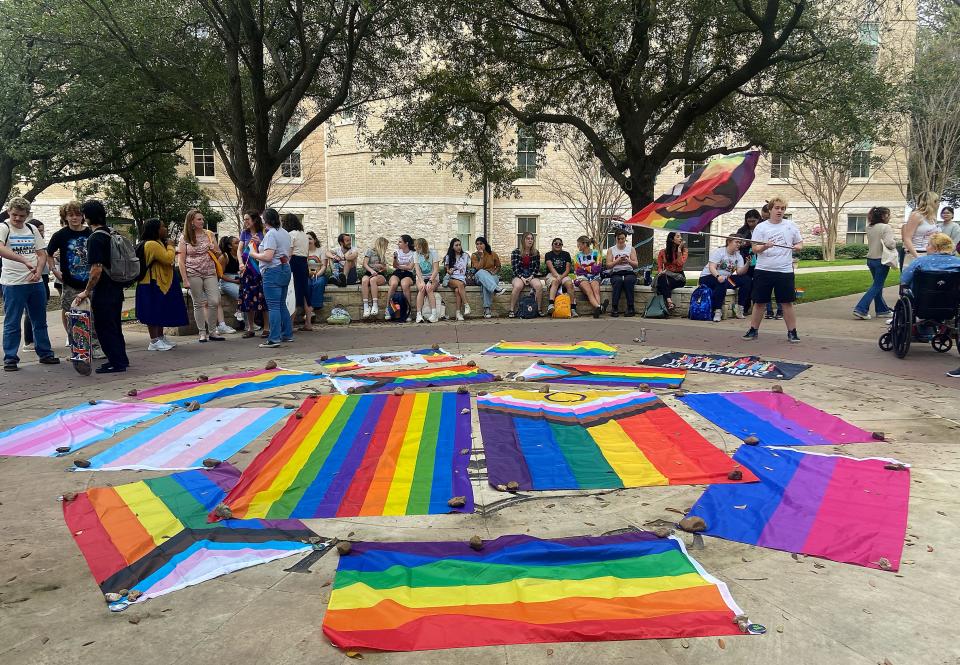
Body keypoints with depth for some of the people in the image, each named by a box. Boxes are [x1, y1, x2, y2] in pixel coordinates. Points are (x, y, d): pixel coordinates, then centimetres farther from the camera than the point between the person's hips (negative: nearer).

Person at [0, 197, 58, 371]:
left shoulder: (32, 229, 11)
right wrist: (25, 261, -32)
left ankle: (45, 353, 23)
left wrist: (38, 271, -6)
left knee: (40, 321, 13)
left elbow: (42, 254, 12)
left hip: (35, 283, 5)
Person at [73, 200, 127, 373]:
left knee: (104, 327, 0)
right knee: (114, 326, 17)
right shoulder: (111, 234, 10)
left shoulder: (95, 238, -17)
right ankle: (121, 359, 25)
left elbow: (96, 270, -22)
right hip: (116, 288, 9)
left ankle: (116, 362, 4)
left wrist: (86, 292, -12)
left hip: (103, 292, -9)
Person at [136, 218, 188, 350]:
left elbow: (165, 260, 23)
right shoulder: (152, 244, -19)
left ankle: (160, 338, 23)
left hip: (160, 283, 11)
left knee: (161, 312, 15)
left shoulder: (157, 243, 16)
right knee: (154, 312, -7)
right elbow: (168, 259, -25)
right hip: (153, 284, -11)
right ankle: (154, 342, -4)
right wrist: (170, 246, -10)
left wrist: (170, 248, 7)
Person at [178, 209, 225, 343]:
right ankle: (202, 332, 12)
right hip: (193, 274, -2)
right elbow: (181, 260, -2)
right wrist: (185, 280, -8)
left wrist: (214, 249, -11)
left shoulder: (209, 234, 7)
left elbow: (218, 254, 13)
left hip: (210, 273, 2)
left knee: (214, 301, -6)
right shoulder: (184, 238, 0)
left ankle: (212, 331, 8)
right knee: (198, 304, 2)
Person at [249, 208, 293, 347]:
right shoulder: (285, 233, 15)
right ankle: (287, 334, 21)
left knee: (273, 307, -8)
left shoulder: (271, 234, -13)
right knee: (282, 305, 16)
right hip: (285, 269, 9)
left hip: (273, 272, -9)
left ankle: (274, 339, -9)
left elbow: (268, 257, -22)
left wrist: (254, 254, -6)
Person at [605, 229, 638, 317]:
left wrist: (628, 261, -17)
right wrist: (617, 261, -16)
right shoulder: (611, 250, 13)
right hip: (616, 273, 0)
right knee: (618, 280, -36)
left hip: (629, 272, 0)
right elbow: (608, 266, 2)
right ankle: (615, 308, -37)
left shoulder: (631, 249, 13)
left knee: (628, 280, -35)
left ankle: (630, 308, -34)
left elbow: (636, 265, 3)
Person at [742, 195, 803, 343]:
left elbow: (800, 243, 17)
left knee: (787, 303, 3)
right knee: (759, 302, 6)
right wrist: (765, 246, -22)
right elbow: (755, 248, -2)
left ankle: (792, 332, 12)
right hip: (763, 270, -1)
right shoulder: (761, 227, 2)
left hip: (785, 271, 1)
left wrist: (797, 247, -5)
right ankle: (753, 330, 16)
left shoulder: (791, 226, 8)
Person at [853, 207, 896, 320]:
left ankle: (882, 309, 26)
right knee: (877, 286, -2)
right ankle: (861, 309, -11)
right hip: (881, 260, -7)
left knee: (878, 285, 17)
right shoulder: (886, 227, -14)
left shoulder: (869, 228, 7)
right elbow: (889, 243, -26)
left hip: (870, 259, 7)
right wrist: (895, 243, -5)